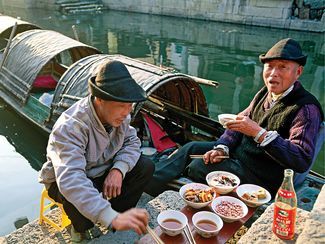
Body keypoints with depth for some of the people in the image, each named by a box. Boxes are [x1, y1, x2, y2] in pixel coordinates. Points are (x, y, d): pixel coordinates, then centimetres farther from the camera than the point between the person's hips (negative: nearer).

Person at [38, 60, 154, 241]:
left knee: (146, 167, -13)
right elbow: (70, 180, -48)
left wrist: (119, 169, -26)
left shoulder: (119, 114, -17)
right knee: (81, 199, -38)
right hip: (63, 181, -5)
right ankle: (80, 228, -2)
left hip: (101, 172, 6)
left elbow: (131, 141, -3)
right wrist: (113, 218, -57)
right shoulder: (70, 126, -37)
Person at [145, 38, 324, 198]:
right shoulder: (265, 93, 5)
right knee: (191, 148, 0)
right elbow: (238, 123, 8)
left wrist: (259, 133, -35)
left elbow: (302, 160, -30)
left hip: (262, 177, -8)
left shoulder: (306, 109, -20)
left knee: (197, 166, -17)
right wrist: (222, 148, -11)